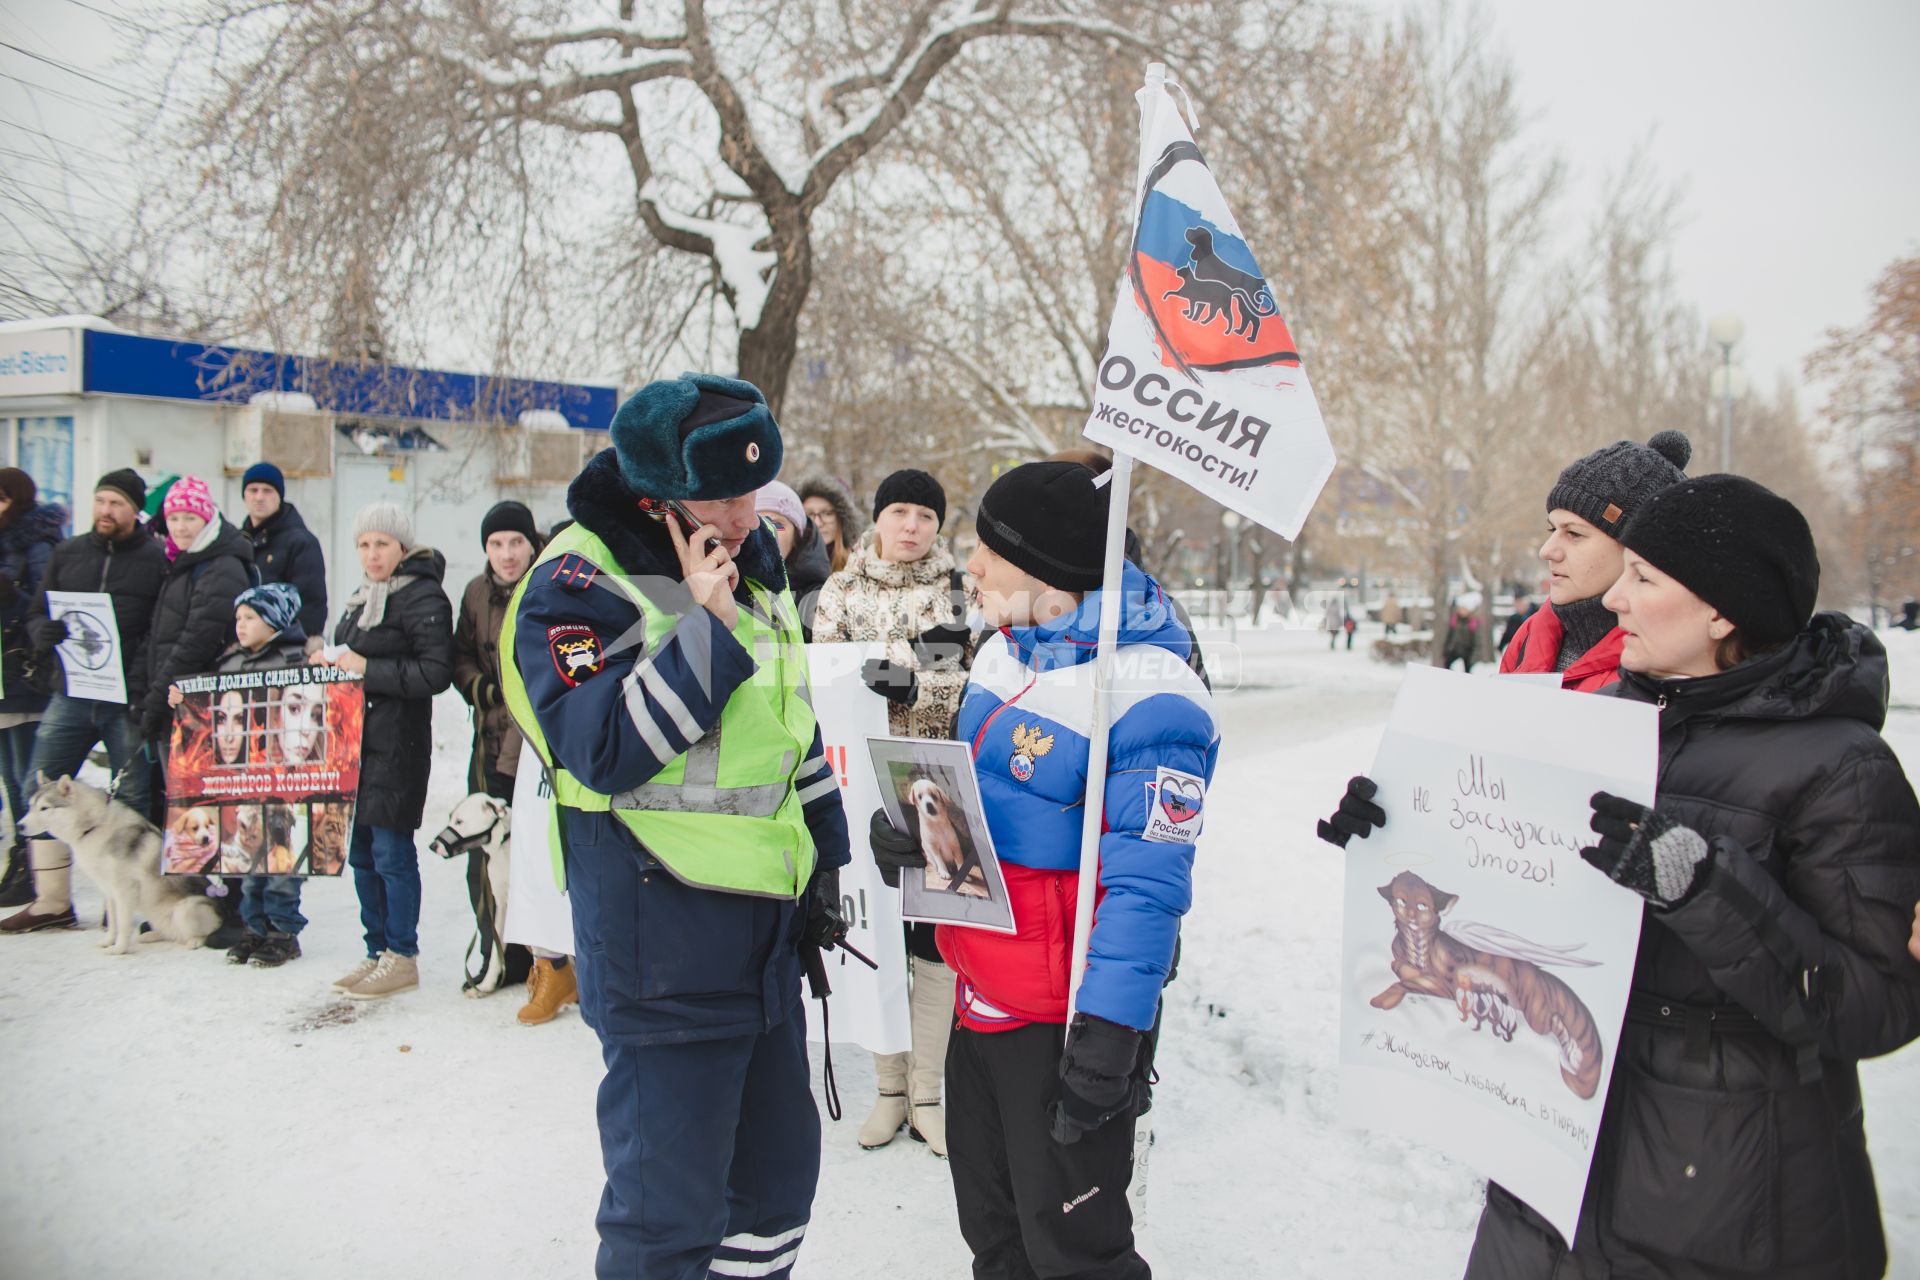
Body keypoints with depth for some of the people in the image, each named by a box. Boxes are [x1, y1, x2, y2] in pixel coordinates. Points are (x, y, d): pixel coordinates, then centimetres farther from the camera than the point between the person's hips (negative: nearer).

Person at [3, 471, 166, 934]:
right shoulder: (66, 554, 12)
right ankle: (52, 900, 12)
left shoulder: (156, 560, -1)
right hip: (71, 696, 4)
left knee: (131, 800, 1)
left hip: (127, 703, -4)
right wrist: (45, 633, -7)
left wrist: (144, 686, -18)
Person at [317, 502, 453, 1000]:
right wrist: (331, 661, 9)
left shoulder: (423, 597, -10)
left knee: (391, 851, -4)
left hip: (396, 746, -9)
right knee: (361, 852, 12)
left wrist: (366, 669, -19)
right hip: (355, 739, 9)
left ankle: (402, 958, 8)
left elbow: (435, 672, -18)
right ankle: (378, 952, 23)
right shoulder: (363, 598, 18)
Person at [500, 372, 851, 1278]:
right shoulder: (576, 585, -13)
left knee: (779, 1170, 20)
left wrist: (822, 862, 18)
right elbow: (603, 749, -24)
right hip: (661, 945, -7)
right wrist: (703, 624, -24)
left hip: (765, 931, 8)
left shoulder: (754, 566, 11)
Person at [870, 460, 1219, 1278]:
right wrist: (915, 830, -2)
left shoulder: (1149, 695, -22)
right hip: (979, 991, 8)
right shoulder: (1004, 647, 6)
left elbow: (1146, 885, -23)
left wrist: (1110, 1029, -24)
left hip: (1066, 1021, -8)